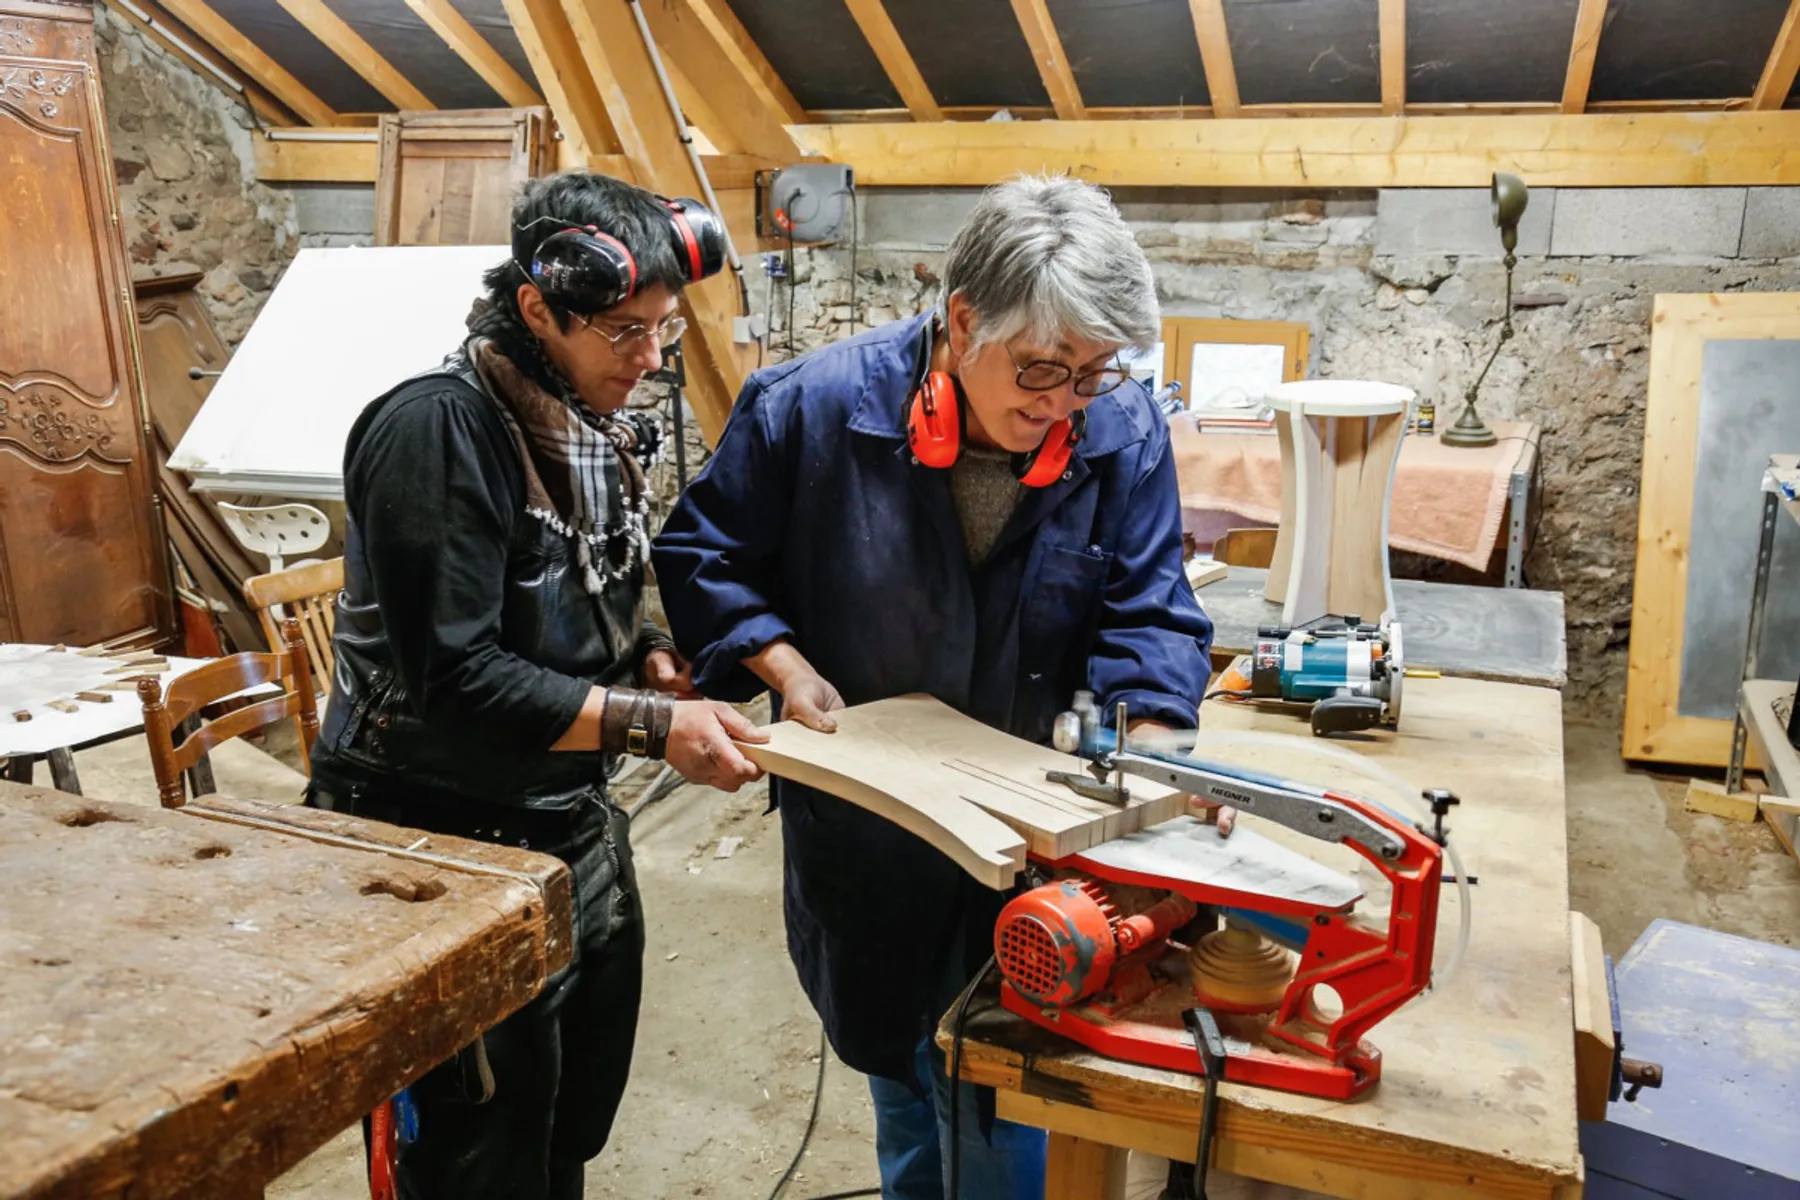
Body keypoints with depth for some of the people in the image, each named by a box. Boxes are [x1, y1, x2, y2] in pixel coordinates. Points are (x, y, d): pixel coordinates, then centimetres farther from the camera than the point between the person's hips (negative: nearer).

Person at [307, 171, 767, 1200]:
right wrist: (654, 726, -25)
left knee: (583, 1112, 23)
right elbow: (453, 678, -26)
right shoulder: (439, 430, -22)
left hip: (576, 821, 8)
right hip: (458, 843, -8)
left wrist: (650, 659, -4)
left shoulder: (597, 423, 3)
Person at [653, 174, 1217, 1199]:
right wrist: (787, 667, -18)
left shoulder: (1124, 434, -15)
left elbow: (1149, 617, -12)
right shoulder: (815, 406, -19)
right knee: (890, 1051, 25)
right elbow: (703, 553, -6)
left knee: (1000, 1107, 10)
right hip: (861, 821, 1)